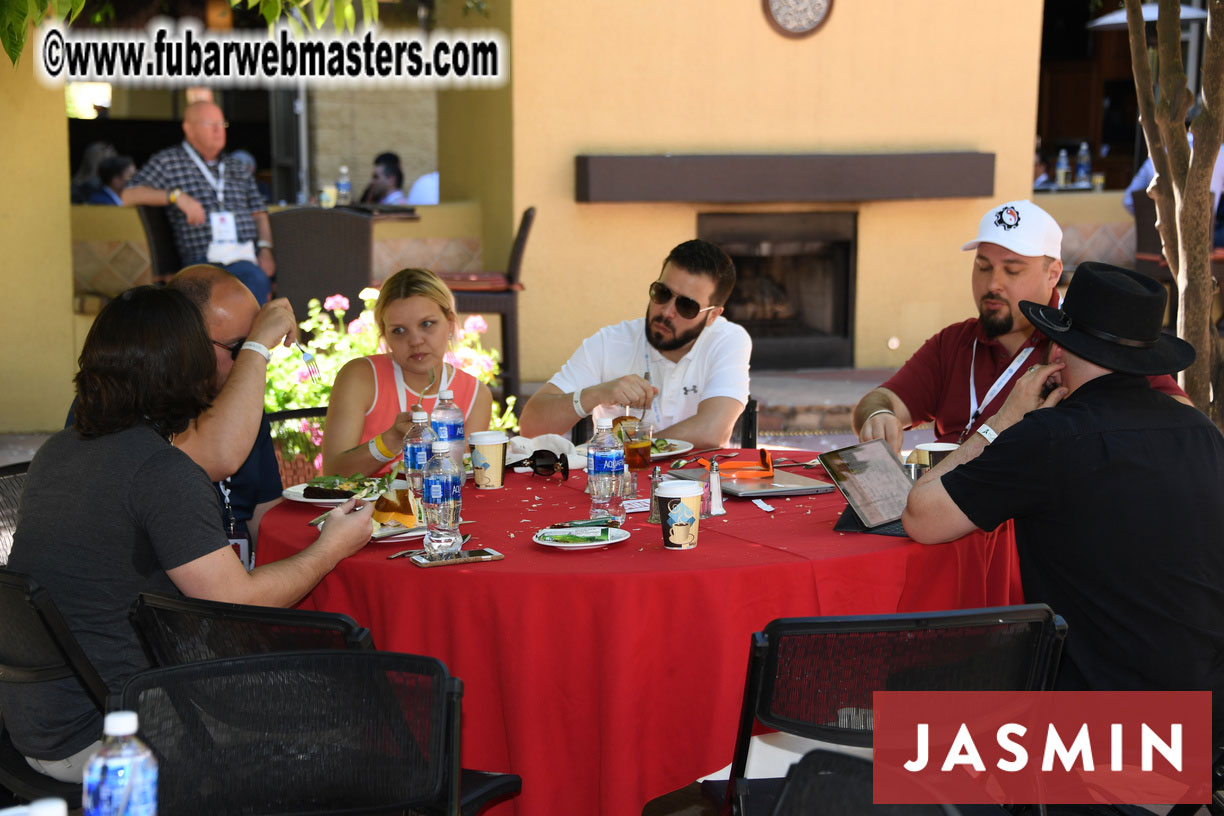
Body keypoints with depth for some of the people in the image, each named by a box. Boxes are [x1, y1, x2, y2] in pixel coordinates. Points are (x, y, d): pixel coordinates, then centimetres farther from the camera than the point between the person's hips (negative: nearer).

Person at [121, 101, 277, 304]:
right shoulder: (168, 162, 14)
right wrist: (176, 196, -10)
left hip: (250, 255, 4)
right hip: (205, 258, -4)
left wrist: (265, 250, 2)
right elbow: (129, 196, 4)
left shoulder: (238, 171, 28)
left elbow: (259, 214, 22)